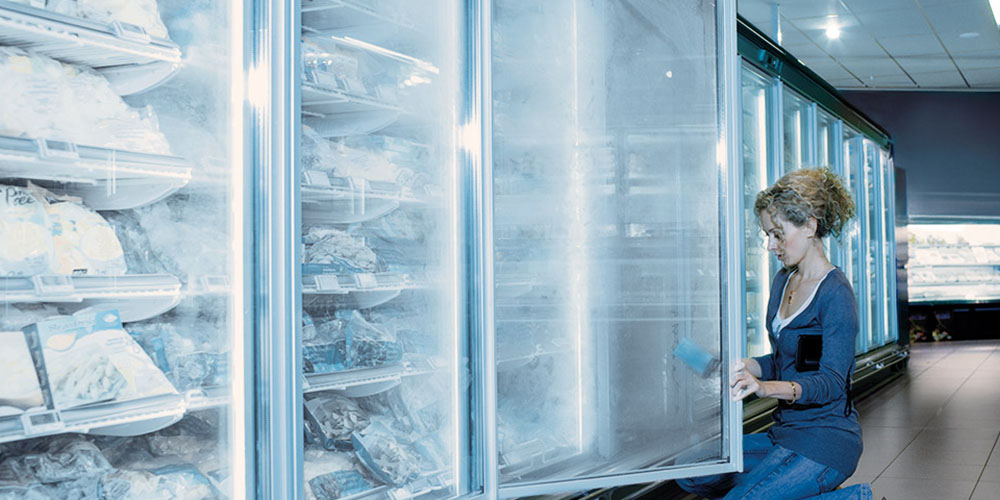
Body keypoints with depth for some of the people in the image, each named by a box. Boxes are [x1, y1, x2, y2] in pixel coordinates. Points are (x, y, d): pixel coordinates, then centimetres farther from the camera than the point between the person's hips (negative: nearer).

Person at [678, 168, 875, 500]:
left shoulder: (835, 293, -15)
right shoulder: (783, 281, 11)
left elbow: (833, 381, -21)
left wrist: (766, 387, -37)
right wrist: (745, 366, -1)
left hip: (826, 441, -9)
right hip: (785, 433, 9)